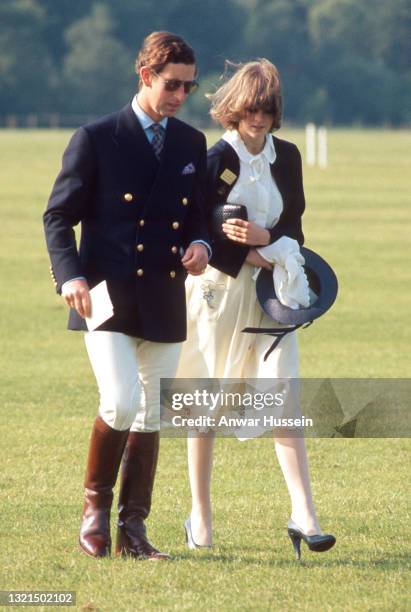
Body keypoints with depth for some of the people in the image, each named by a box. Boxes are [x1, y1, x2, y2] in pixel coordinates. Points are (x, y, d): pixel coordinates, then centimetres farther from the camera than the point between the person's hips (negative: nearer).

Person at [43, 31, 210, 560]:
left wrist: (199, 244, -2)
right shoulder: (96, 139, -3)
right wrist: (70, 276, -15)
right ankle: (95, 502, 3)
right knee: (120, 403, -19)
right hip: (107, 298, -5)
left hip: (165, 303, 5)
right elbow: (58, 215, -1)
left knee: (150, 417, 6)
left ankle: (132, 530, 12)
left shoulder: (192, 145, 12)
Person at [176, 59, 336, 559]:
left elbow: (294, 224, 9)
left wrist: (267, 237, -12)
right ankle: (200, 516, 16)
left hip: (270, 292, 3)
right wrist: (245, 258, -16)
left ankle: (303, 515, -13)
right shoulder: (216, 160, -7)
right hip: (220, 288, -3)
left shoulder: (286, 157, 6)